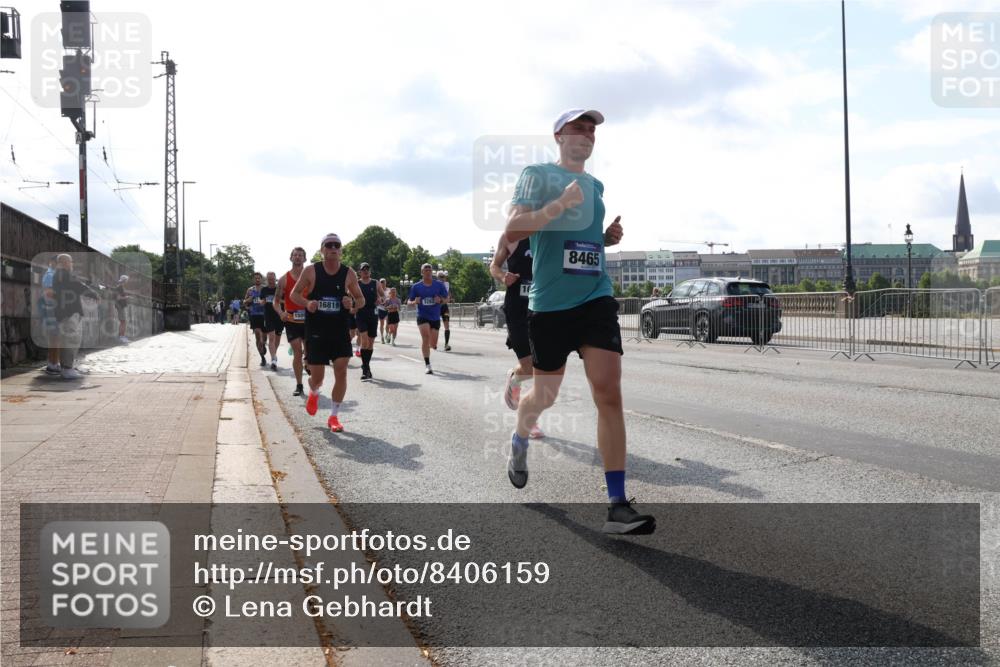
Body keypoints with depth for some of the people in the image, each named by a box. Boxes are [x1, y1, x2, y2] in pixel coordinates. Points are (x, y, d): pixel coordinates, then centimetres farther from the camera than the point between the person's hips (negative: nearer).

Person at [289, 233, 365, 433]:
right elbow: (294, 294, 3)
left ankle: (334, 416, 5)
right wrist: (307, 303, -17)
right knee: (317, 376, 3)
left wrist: (352, 303, -15)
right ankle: (313, 393, 41)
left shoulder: (349, 274, -1)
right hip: (316, 331, -1)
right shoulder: (311, 271, -4)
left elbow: (361, 300, 8)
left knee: (341, 371, -9)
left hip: (340, 331, 1)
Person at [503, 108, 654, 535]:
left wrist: (609, 237, 10)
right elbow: (513, 230, -12)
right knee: (545, 395, 9)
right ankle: (519, 441, 45)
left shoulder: (596, 185, 18)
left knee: (609, 394, -10)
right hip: (549, 303, -4)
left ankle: (618, 506, -9)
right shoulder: (537, 174, 0)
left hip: (596, 298, 4)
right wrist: (561, 202, -21)